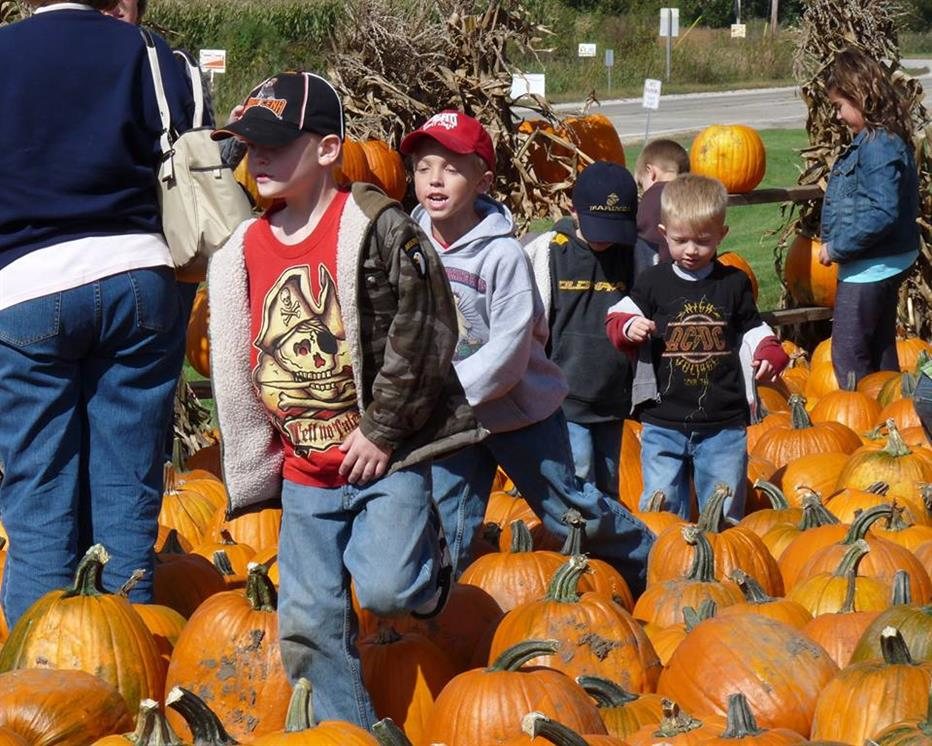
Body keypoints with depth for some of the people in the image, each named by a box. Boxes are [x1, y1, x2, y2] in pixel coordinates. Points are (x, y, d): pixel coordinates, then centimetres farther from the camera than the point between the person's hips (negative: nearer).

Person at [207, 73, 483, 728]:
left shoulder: (378, 229, -11)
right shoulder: (245, 251, 6)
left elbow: (421, 336, -13)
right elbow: (236, 370, 14)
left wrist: (381, 432, -13)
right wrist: (256, 467, 12)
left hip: (385, 454, -5)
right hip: (305, 471, 6)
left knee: (385, 588, -21)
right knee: (308, 624, 4)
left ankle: (428, 553, 12)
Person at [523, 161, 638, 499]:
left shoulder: (634, 256, 0)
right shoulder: (546, 252, -8)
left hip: (613, 399, 4)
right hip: (564, 395, -4)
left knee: (608, 487, 13)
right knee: (579, 482, -13)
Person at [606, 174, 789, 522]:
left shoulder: (734, 283, 5)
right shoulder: (653, 283, 2)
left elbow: (751, 329, 13)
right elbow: (618, 317, 4)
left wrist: (769, 354, -6)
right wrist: (629, 327, -19)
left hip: (723, 425, 1)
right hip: (664, 423, 0)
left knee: (725, 512, 8)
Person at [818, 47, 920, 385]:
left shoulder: (879, 147, -22)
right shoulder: (870, 141, 9)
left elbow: (882, 214, -29)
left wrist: (836, 247, -20)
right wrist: (837, 245, 8)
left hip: (868, 268, -10)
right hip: (884, 265, 10)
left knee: (848, 357, -3)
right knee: (880, 349, 19)